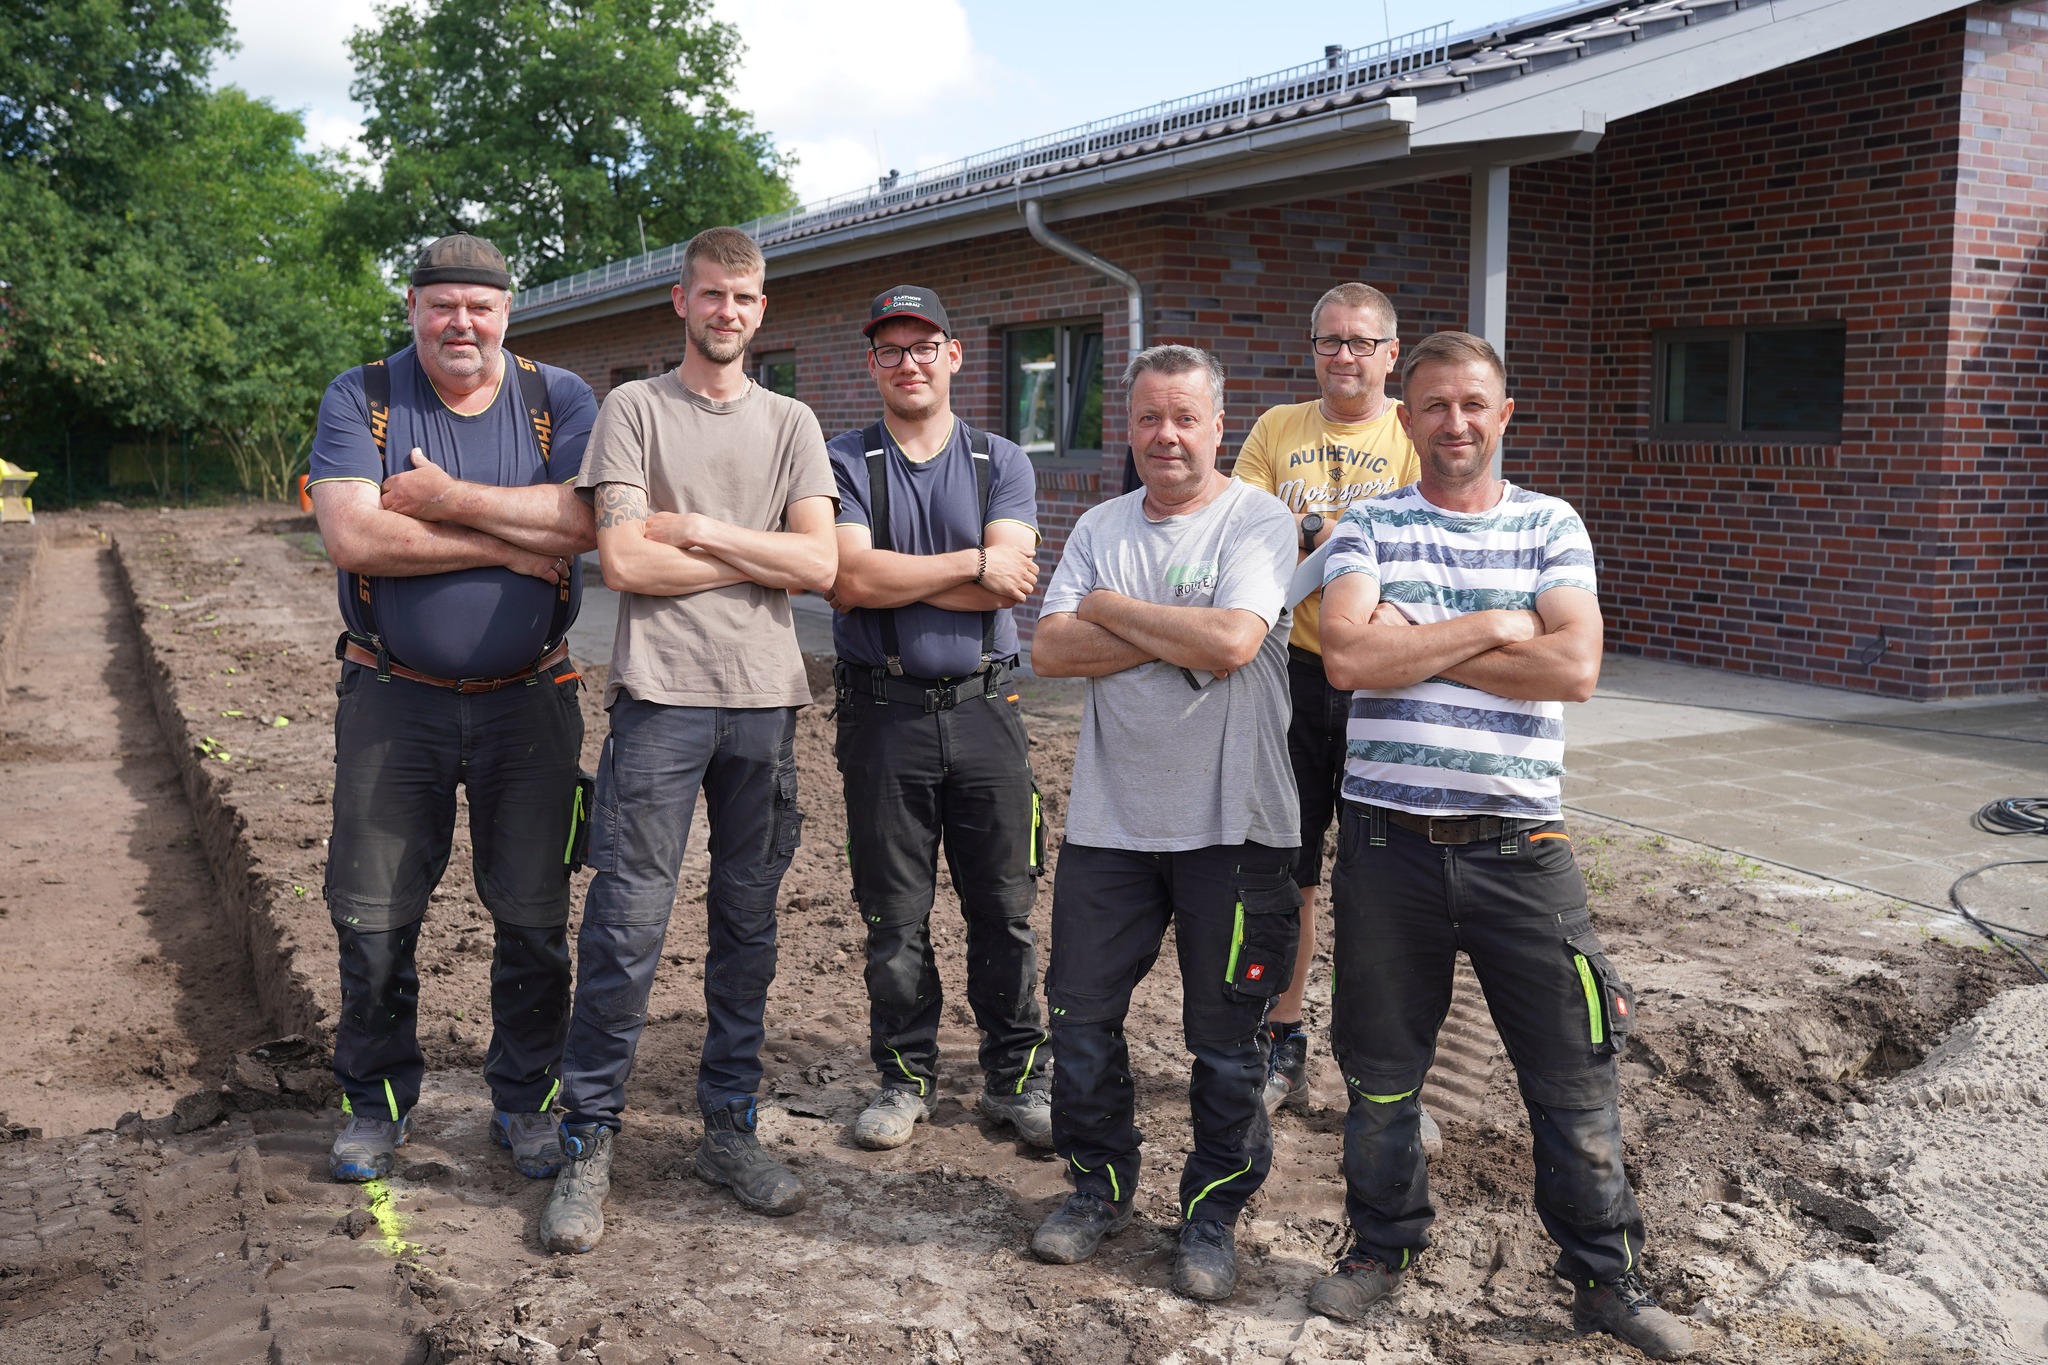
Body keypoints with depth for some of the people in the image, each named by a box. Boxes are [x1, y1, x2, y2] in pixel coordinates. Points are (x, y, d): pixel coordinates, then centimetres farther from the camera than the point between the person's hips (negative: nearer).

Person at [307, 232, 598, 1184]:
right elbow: (352, 537, -16)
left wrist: (448, 500, -17)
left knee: (535, 918, 7)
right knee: (374, 917, 7)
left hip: (528, 701, 1)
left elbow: (586, 520, -16)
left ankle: (523, 1101, 25)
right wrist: (512, 545, -15)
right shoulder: (360, 399, -1)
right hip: (393, 701, 0)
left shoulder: (559, 401, 2)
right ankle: (376, 1104, 27)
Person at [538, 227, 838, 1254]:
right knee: (627, 920, -5)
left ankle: (730, 1129, 21)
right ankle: (588, 1143, 8)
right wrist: (759, 556, -3)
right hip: (662, 695, -3)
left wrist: (696, 529, -6)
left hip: (764, 701, 3)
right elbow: (623, 562, -7)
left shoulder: (791, 425, 13)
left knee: (747, 923, 9)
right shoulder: (633, 409, 5)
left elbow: (819, 565, 0)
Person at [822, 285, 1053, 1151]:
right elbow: (849, 579, -13)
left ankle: (1016, 1078, 20)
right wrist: (969, 566, -9)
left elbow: (1009, 584, -9)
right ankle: (905, 1076, 22)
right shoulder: (845, 462, 4)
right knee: (893, 916, 7)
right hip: (884, 714, -1)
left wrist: (891, 576, -11)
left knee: (1004, 910, 6)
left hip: (984, 711, 1)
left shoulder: (1001, 462, 8)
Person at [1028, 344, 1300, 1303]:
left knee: (1226, 1036, 6)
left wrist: (1110, 609, -10)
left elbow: (1232, 641, -22)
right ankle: (1099, 1185, 30)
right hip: (1109, 818, 4)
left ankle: (1213, 1207, 25)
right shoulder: (1101, 528, 9)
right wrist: (1176, 638, -13)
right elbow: (1051, 651, -4)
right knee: (1081, 1016, 10)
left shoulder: (1258, 521, -6)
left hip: (1230, 824, -4)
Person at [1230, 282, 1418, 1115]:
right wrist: (1319, 527, -14)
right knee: (1284, 867, 10)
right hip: (1292, 671, 3)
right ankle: (1282, 1047, 25)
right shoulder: (1277, 429, 10)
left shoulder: (1414, 437, 1)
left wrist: (1301, 531, -18)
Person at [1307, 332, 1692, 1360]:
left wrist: (1415, 645, -11)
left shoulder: (1552, 528, 5)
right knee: (1380, 1068, 13)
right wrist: (1488, 627, -10)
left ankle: (1607, 1277, 24)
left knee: (1575, 1073, 6)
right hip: (1388, 840, 0)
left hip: (1518, 843, 0)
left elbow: (1574, 668, -10)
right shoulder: (1369, 528, 4)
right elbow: (1347, 657, -13)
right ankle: (1382, 1245, 33)